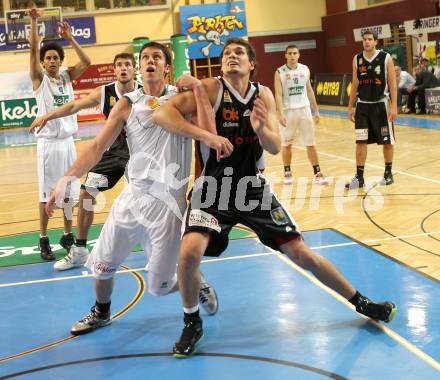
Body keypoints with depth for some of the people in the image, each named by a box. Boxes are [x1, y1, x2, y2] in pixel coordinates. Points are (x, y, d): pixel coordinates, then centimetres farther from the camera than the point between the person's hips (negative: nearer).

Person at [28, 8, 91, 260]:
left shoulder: (67, 76, 8)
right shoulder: (39, 78, -2)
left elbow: (87, 62, -3)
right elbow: (33, 49, -15)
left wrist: (71, 39, -6)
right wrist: (34, 21, -23)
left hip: (68, 141, 4)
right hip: (48, 142, -4)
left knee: (69, 193, 10)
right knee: (47, 195, 0)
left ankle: (68, 236, 22)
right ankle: (44, 240, 10)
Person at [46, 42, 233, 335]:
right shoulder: (127, 105, 4)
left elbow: (208, 134, -15)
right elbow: (97, 147, -3)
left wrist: (197, 87, -16)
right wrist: (68, 179, -17)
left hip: (168, 201, -3)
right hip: (133, 197, 3)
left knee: (160, 286, 2)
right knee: (102, 263, 10)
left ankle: (198, 285, 34)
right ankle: (101, 313, 39)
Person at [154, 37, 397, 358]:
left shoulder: (264, 94, 1)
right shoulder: (212, 89, -10)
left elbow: (276, 147, -6)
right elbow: (163, 113, -20)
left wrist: (260, 129, -28)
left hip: (253, 187, 3)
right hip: (214, 188, -3)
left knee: (300, 252, 4)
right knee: (190, 252, -26)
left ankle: (361, 303, 23)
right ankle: (192, 324, 0)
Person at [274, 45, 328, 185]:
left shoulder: (305, 69, 6)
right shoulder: (280, 72, -5)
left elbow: (309, 90, 13)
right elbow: (278, 95, -9)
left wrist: (316, 110, 11)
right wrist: (280, 114, -20)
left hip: (304, 109, 3)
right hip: (288, 111, -2)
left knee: (311, 143, 2)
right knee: (286, 144, 8)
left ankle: (317, 173, 6)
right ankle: (287, 173, 22)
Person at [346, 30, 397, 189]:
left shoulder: (385, 58, -6)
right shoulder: (357, 59, 4)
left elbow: (392, 83, -6)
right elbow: (355, 84, 10)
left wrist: (394, 106, -13)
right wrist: (350, 107, 8)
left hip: (380, 104, -3)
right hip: (363, 105, 3)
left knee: (387, 141, 6)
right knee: (360, 142, 0)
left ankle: (388, 174, 20)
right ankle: (359, 177, 4)